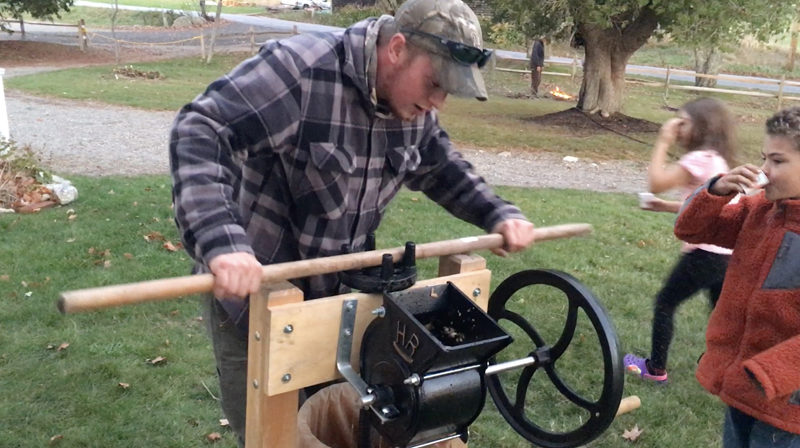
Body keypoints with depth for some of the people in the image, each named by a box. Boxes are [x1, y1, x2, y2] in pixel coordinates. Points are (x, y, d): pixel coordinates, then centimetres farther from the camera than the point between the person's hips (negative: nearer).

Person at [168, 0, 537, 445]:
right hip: (252, 292, -6)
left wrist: (498, 213, -2)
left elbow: (441, 167, 12)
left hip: (336, 291, 6)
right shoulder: (298, 69, -28)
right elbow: (200, 133, -34)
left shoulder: (415, 104, -4)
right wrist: (220, 240, -47)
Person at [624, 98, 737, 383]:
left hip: (705, 252, -9)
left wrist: (663, 143, -12)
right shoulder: (717, 160, 13)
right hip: (726, 253, 9)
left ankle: (655, 368, 17)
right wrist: (665, 206, 16)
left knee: (665, 303, 6)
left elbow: (656, 182, -21)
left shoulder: (700, 159, -17)